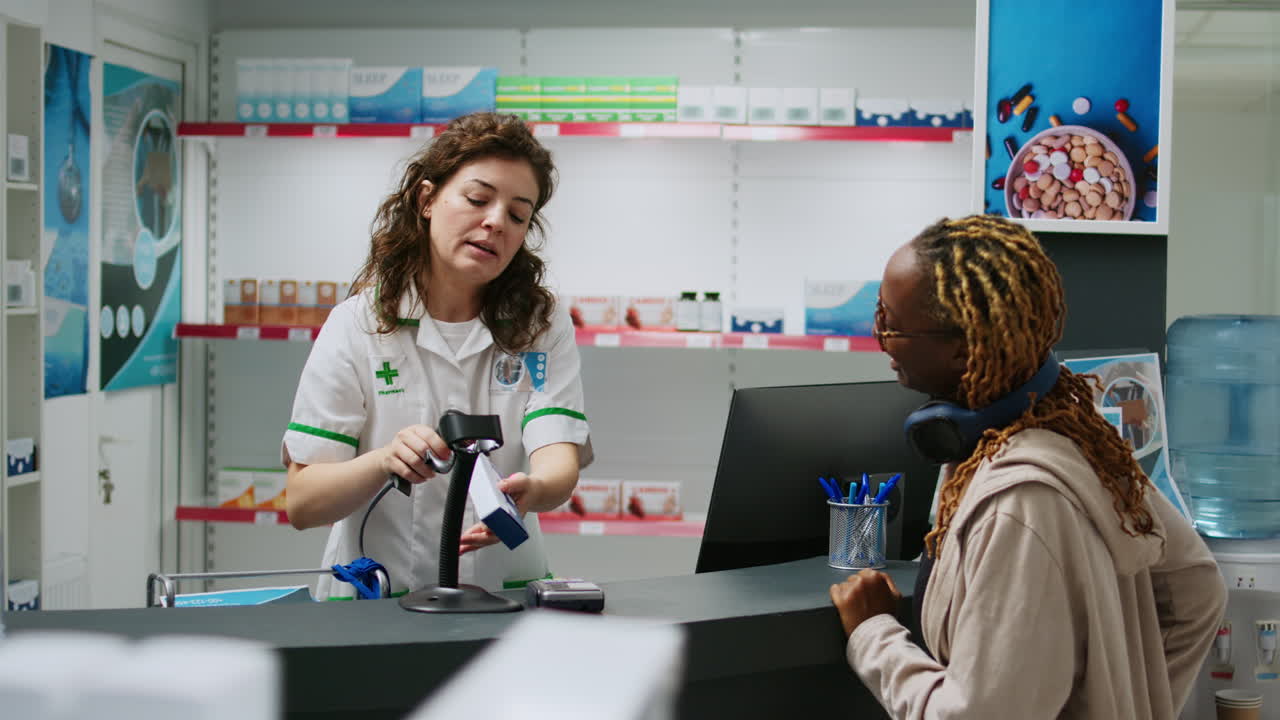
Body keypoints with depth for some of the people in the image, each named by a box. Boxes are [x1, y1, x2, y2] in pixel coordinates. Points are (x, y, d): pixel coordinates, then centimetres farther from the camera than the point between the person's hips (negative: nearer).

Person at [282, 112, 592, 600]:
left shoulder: (543, 326, 6)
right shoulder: (357, 324, -1)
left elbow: (559, 462, -10)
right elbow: (301, 505, -5)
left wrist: (529, 490, -33)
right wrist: (384, 462, -25)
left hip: (503, 593, 1)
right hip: (374, 600, -1)